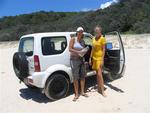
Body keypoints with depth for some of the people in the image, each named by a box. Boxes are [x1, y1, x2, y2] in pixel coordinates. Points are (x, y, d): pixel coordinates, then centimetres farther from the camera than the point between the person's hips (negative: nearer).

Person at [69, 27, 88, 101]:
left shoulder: (83, 41, 10)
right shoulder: (73, 39, -4)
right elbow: (70, 49, -11)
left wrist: (84, 51, -5)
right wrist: (78, 52, -22)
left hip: (81, 59, 5)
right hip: (74, 59, -5)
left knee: (82, 76, 8)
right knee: (75, 78, -3)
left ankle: (82, 92, 24)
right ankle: (76, 94, 9)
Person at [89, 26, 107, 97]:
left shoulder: (102, 38, -9)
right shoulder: (93, 39, 10)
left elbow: (103, 49, -11)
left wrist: (102, 59, -16)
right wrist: (90, 58, 11)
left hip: (99, 58, -6)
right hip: (94, 58, 6)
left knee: (99, 74, -9)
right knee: (97, 74, 12)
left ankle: (102, 90, 0)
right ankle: (99, 88, 23)